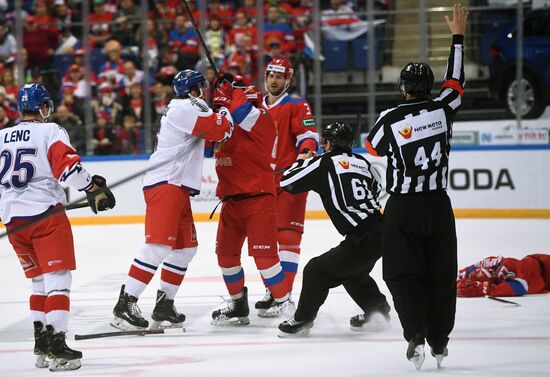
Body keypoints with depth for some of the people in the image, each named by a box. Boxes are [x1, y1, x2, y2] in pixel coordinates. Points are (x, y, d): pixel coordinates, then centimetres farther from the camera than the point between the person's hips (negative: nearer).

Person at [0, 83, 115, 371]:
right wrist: (93, 187, -7)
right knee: (58, 279, -6)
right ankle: (56, 344, -16)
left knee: (39, 279, 19)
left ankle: (41, 342, 18)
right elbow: (67, 165, -15)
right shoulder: (51, 131, -2)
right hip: (45, 213, -6)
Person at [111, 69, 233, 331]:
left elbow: (207, 136, 30)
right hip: (165, 184, -11)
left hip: (177, 187, 11)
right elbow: (220, 131, -17)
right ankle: (125, 305, -23)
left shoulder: (182, 109, 22)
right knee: (159, 245, -19)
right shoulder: (186, 108, -9)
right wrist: (227, 112, 3)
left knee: (186, 246, 15)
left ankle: (164, 305, 17)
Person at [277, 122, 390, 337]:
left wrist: (302, 161, 17)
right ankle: (378, 310, 38)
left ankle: (302, 321, 7)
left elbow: (286, 182, -2)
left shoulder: (324, 163, -5)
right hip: (380, 231, 8)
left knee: (317, 271, 1)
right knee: (353, 273, 31)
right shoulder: (361, 162, 13)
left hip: (362, 241, -8)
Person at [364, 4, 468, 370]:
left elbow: (373, 147, 9)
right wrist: (458, 36, 22)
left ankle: (416, 336, -13)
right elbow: (456, 80, 12)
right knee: (441, 274, 11)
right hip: (438, 206, 2)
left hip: (403, 208, -2)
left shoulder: (391, 119, -10)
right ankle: (440, 342, 14)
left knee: (403, 274, 3)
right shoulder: (442, 109, -6)